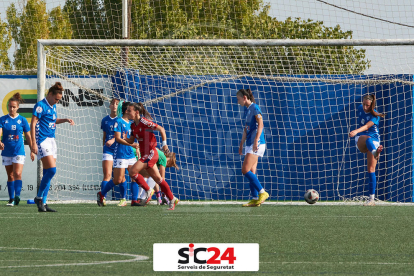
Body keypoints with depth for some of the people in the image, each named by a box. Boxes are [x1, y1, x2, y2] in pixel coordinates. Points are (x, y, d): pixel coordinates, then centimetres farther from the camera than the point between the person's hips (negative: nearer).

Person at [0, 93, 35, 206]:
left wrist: (32, 151, 10)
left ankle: (17, 196, -25)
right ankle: (11, 199, 14)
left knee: (17, 174, -17)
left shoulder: (22, 120, 1)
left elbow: (28, 136, 8)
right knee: (10, 176, 8)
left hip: (19, 151, -2)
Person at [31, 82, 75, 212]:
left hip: (51, 140, 9)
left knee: (48, 173, 5)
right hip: (42, 140, -9)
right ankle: (39, 197, -6)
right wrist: (33, 143, -21)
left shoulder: (53, 106, 16)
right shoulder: (41, 106, -10)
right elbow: (33, 124, -14)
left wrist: (65, 120, 17)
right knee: (52, 170, -18)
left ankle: (43, 203, 7)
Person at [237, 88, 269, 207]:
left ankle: (262, 192, -11)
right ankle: (255, 199, 4)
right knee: (251, 172, 5)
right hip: (250, 145, 9)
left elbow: (260, 125, -18)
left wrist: (256, 141, -26)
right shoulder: (247, 110, 18)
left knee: (245, 170, -15)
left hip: (257, 144, -9)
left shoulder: (255, 108, -9)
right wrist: (241, 144, 25)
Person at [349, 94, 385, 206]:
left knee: (371, 169, -9)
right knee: (368, 139, -38)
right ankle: (376, 151, -74)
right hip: (360, 140, 3)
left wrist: (356, 131, -45)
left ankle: (372, 199, -6)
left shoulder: (375, 115, -11)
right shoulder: (360, 109, 5)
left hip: (374, 141, -3)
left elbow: (366, 126, -29)